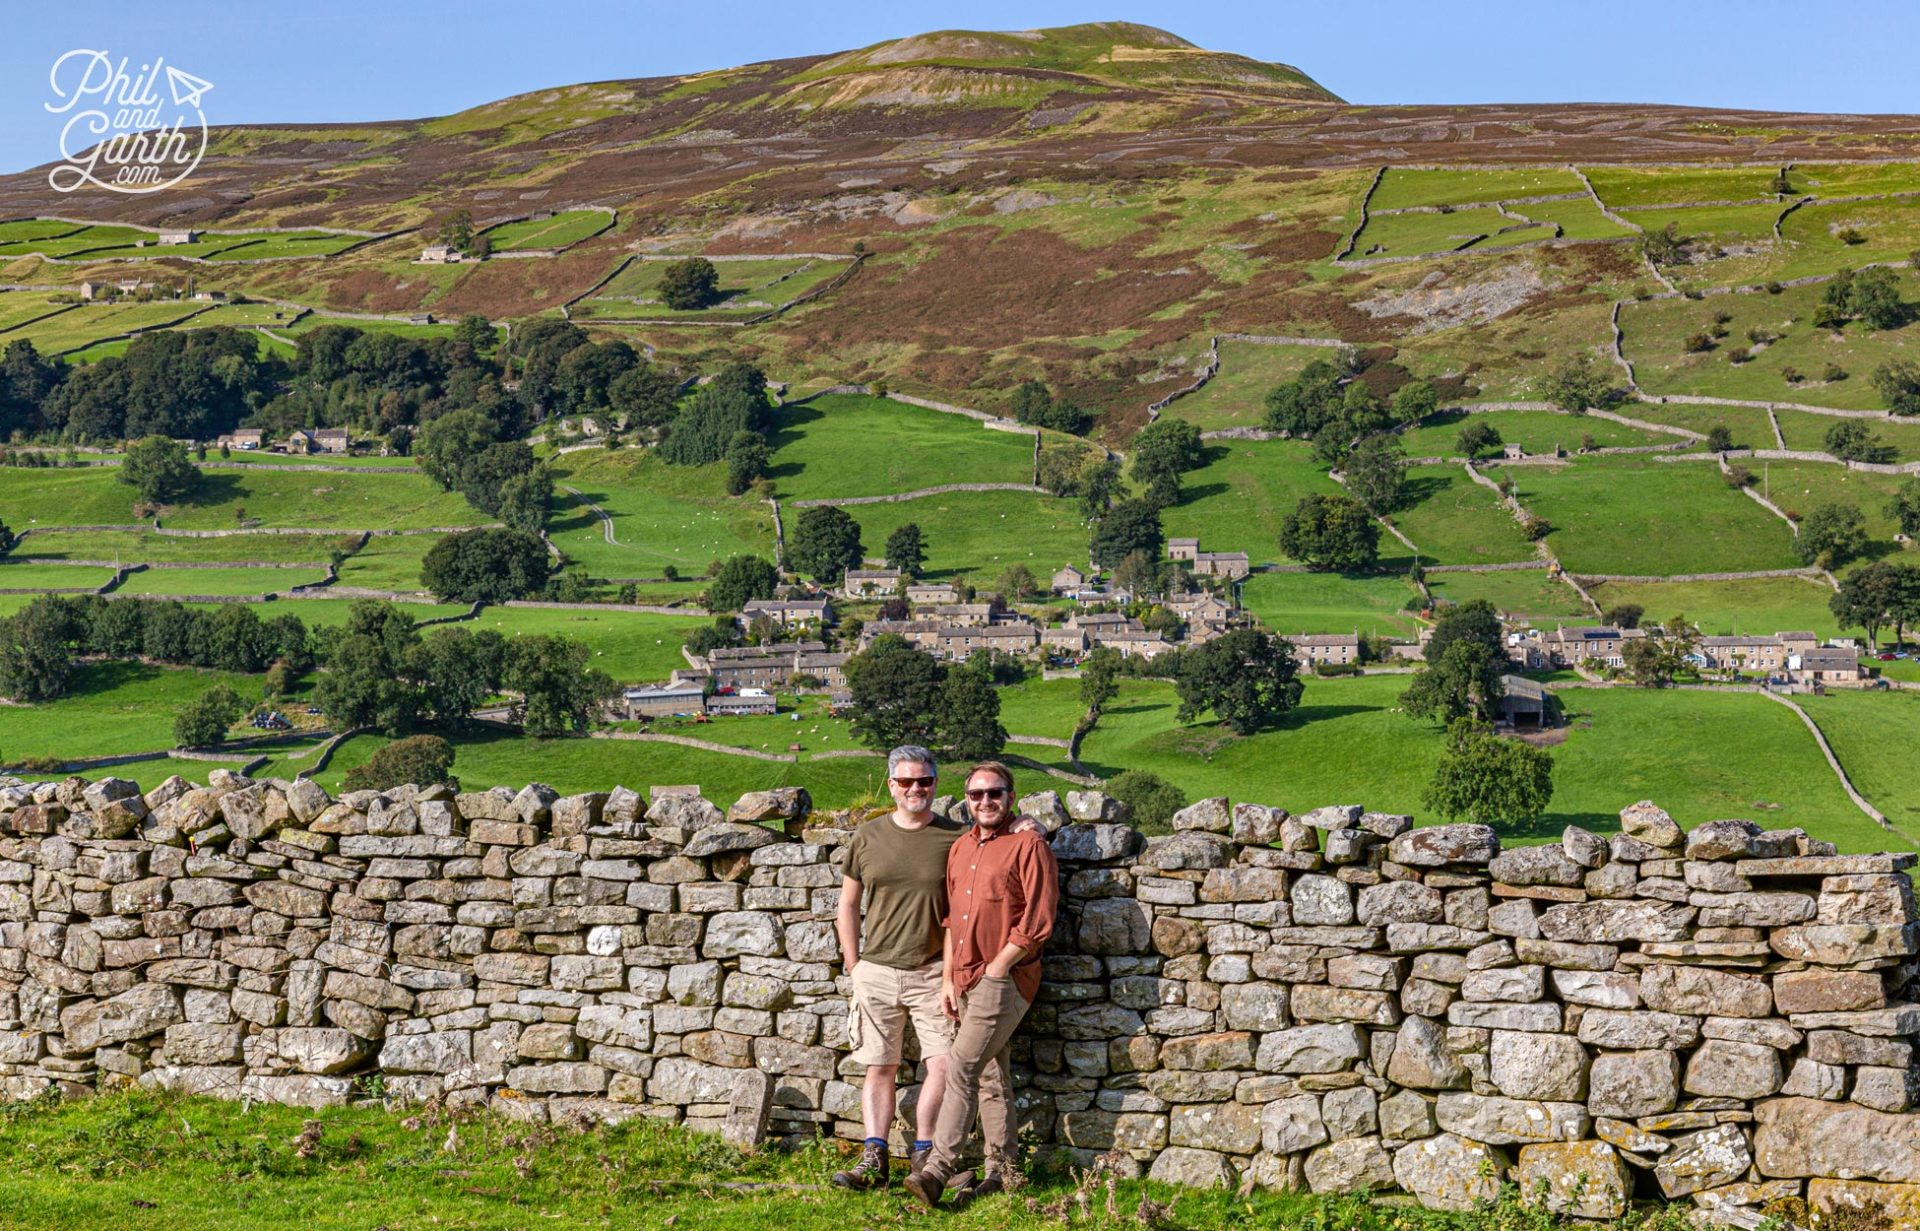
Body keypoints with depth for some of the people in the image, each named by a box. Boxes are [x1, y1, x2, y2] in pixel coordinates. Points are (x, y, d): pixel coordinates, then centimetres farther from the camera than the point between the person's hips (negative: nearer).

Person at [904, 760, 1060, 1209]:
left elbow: (1037, 923, -14)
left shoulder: (1028, 846, -9)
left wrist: (993, 970, -13)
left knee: (962, 1068, -15)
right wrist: (949, 979, 11)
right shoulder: (960, 849, 14)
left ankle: (937, 1171, -16)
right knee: (991, 1076, 11)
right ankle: (1002, 1172, 17)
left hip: (1004, 981, -8)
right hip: (967, 982, 8)